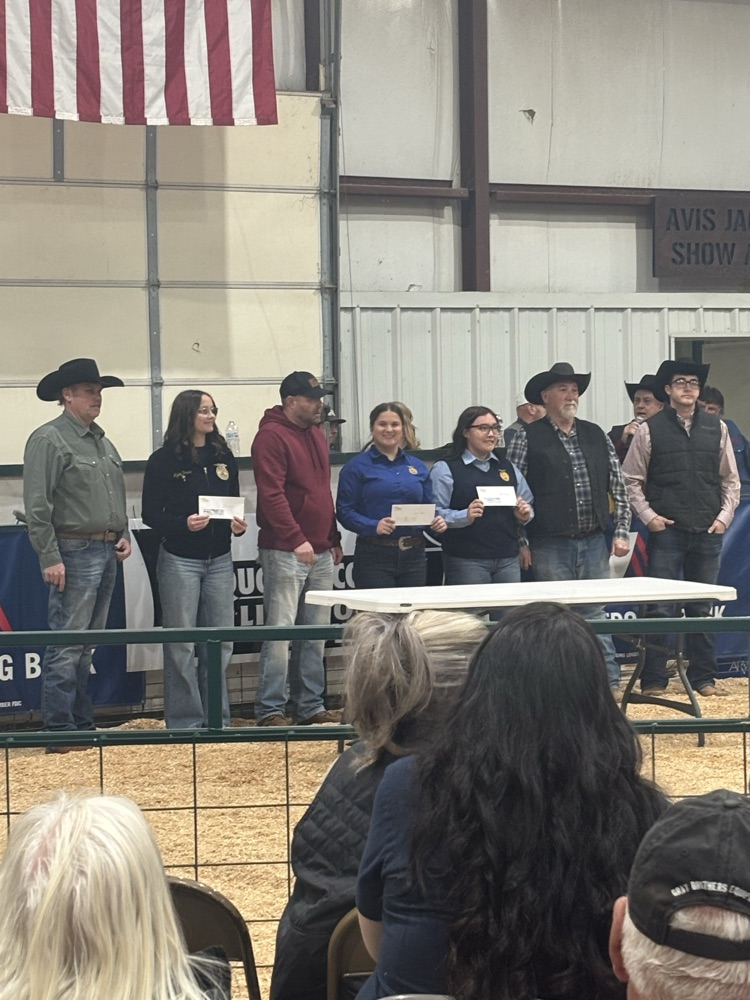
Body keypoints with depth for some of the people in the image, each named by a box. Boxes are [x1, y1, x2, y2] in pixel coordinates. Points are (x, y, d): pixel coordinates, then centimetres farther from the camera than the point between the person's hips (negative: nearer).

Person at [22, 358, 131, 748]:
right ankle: (60, 731, -5)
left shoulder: (102, 442, 17)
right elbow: (37, 506, -14)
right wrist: (49, 558, -18)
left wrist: (123, 536, 12)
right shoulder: (49, 440, -9)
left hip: (107, 554, 9)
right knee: (67, 646, -8)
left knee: (87, 646, 13)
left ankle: (82, 725, 20)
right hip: (74, 553, -8)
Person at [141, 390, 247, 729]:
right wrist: (183, 524, -22)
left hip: (219, 559, 5)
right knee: (182, 644, 0)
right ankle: (184, 721, 7)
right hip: (180, 559, -5)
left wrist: (238, 524, -6)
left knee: (220, 640, 7)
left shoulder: (224, 457, 10)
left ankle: (217, 717, 18)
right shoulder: (164, 460, -5)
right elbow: (151, 513, -6)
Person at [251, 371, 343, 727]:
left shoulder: (316, 434, 17)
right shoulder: (271, 436, -10)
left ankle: (310, 706, 16)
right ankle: (269, 710, -4)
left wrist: (334, 538, 20)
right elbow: (272, 494, -18)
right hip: (284, 551, -8)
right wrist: (296, 539, -23)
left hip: (320, 552, 8)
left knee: (315, 634, 10)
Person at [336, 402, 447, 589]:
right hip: (374, 555, -4)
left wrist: (437, 521, -5)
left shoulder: (418, 467, 14)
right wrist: (374, 526, -22)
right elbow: (344, 510, -7)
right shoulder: (357, 466, -1)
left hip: (414, 555, 5)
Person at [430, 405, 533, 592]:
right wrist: (465, 516, -25)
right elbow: (434, 513, -10)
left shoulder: (508, 468, 19)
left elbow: (529, 504, 25)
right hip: (466, 561, -5)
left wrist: (525, 515, 3)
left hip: (508, 560, 5)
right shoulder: (445, 469, 0)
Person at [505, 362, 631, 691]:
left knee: (595, 615, 8)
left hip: (594, 543, 3)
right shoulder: (528, 438, -2)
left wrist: (621, 532, 7)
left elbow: (618, 487, 14)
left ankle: (609, 680, 12)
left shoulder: (596, 435, 11)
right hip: (551, 548, -3)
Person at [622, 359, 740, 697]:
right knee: (659, 609, -4)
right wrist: (648, 515, -7)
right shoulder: (650, 430, 0)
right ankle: (653, 681, 3)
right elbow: (631, 480, 3)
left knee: (702, 608, 9)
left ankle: (703, 678, 17)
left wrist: (725, 515, 1)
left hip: (708, 531, 3)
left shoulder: (717, 428, 8)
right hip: (667, 530, -3)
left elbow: (730, 479, 12)